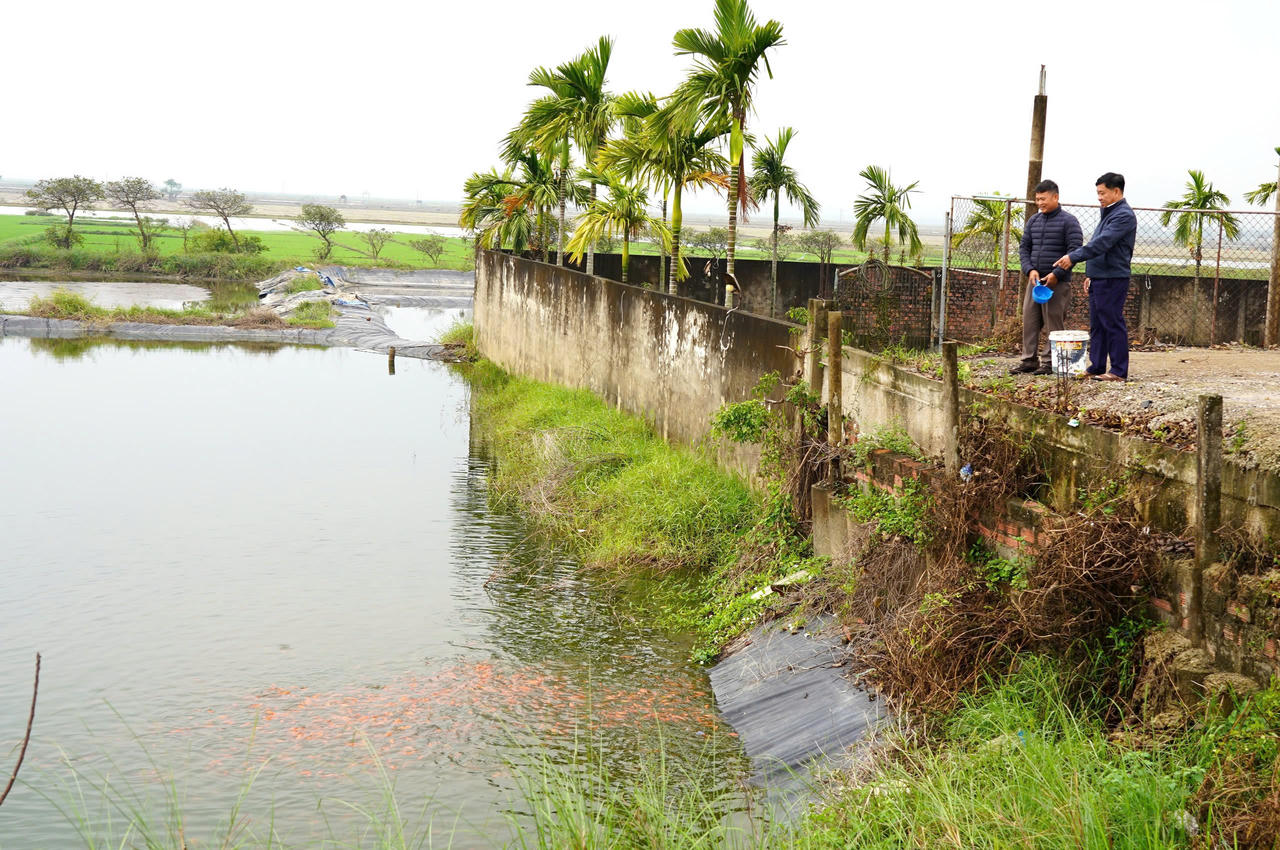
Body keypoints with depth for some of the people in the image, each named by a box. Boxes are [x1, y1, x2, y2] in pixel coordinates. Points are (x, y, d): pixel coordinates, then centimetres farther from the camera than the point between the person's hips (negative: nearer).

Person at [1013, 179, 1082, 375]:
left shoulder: (1068, 221, -5)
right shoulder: (1033, 221, 13)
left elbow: (1074, 250, -11)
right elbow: (1024, 247, 15)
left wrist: (1056, 274, -17)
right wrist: (1030, 269, -3)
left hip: (1057, 281, -6)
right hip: (1035, 279, 6)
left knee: (1054, 322, -3)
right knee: (1029, 320, 6)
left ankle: (1049, 361, 1)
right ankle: (1029, 359, 13)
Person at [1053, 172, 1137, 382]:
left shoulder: (1124, 215, -13)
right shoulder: (1109, 213, 19)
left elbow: (1102, 243, -23)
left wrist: (1073, 257, -25)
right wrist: (1090, 275, 22)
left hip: (1113, 280, -10)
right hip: (1099, 278, 10)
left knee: (1113, 324, -6)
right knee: (1097, 325, 12)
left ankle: (1119, 371, -2)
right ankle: (1096, 367, 17)